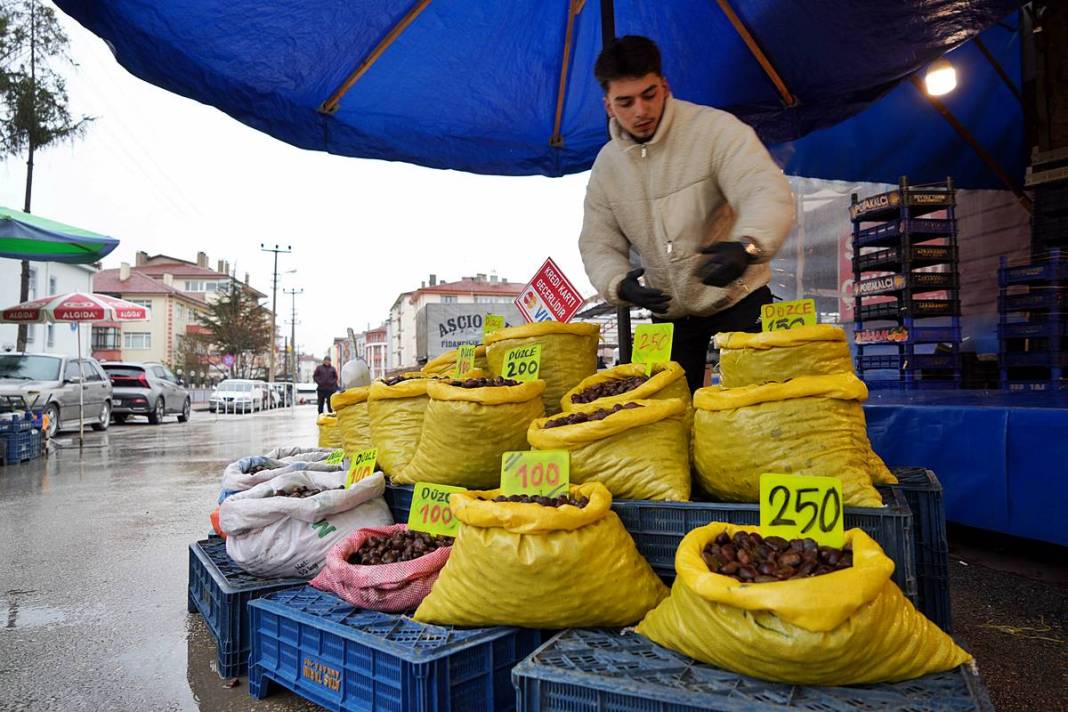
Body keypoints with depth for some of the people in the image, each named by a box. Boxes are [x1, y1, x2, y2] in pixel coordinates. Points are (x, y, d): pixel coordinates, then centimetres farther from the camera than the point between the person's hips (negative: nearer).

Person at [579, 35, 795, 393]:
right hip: (669, 313, 4)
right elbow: (598, 244, 2)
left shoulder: (716, 128, -15)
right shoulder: (606, 164, 1)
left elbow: (769, 193, -28)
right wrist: (619, 283, -20)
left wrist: (748, 246, -50)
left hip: (739, 299, -4)